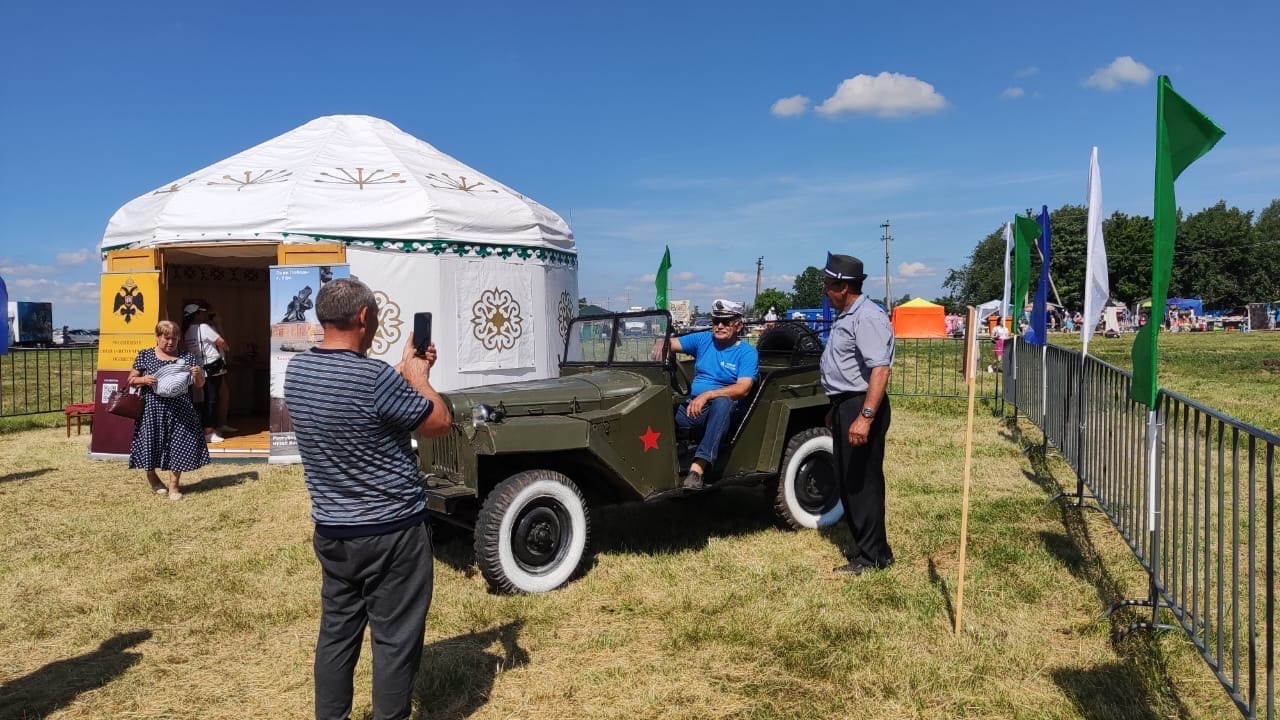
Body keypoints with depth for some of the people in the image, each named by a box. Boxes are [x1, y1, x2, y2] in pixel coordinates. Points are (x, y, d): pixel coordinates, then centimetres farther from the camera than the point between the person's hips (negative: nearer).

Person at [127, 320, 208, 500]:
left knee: (179, 445, -4)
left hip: (179, 410, 1)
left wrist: (198, 374, -13)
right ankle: (152, 477, 34)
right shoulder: (145, 356, 4)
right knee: (151, 442, 7)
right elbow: (131, 380, 7)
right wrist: (143, 380, -13)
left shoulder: (186, 357, 6)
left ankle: (173, 484, 9)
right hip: (152, 409, -1)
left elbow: (200, 385, 9)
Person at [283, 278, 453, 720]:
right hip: (391, 531, -7)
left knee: (336, 631, 18)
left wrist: (404, 371, 14)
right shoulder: (375, 377, -23)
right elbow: (441, 423, -11)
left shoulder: (296, 370, 0)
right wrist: (418, 376, 2)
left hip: (331, 530, 7)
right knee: (395, 639, 6)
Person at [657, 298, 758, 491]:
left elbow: (743, 389, -16)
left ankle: (698, 467, -47)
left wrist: (707, 395, -27)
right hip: (692, 408, 4)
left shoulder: (747, 353, -2)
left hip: (723, 410, -4)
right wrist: (662, 343, -16)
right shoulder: (703, 339, 11)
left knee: (722, 401, -40)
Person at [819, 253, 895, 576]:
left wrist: (865, 417, -34)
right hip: (845, 405, 11)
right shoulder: (845, 316, 15)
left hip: (861, 407, -11)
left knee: (862, 482, -3)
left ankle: (872, 556, 7)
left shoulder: (867, 317, -18)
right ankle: (868, 548, 27)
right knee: (847, 481, 16)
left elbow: (880, 370, -27)